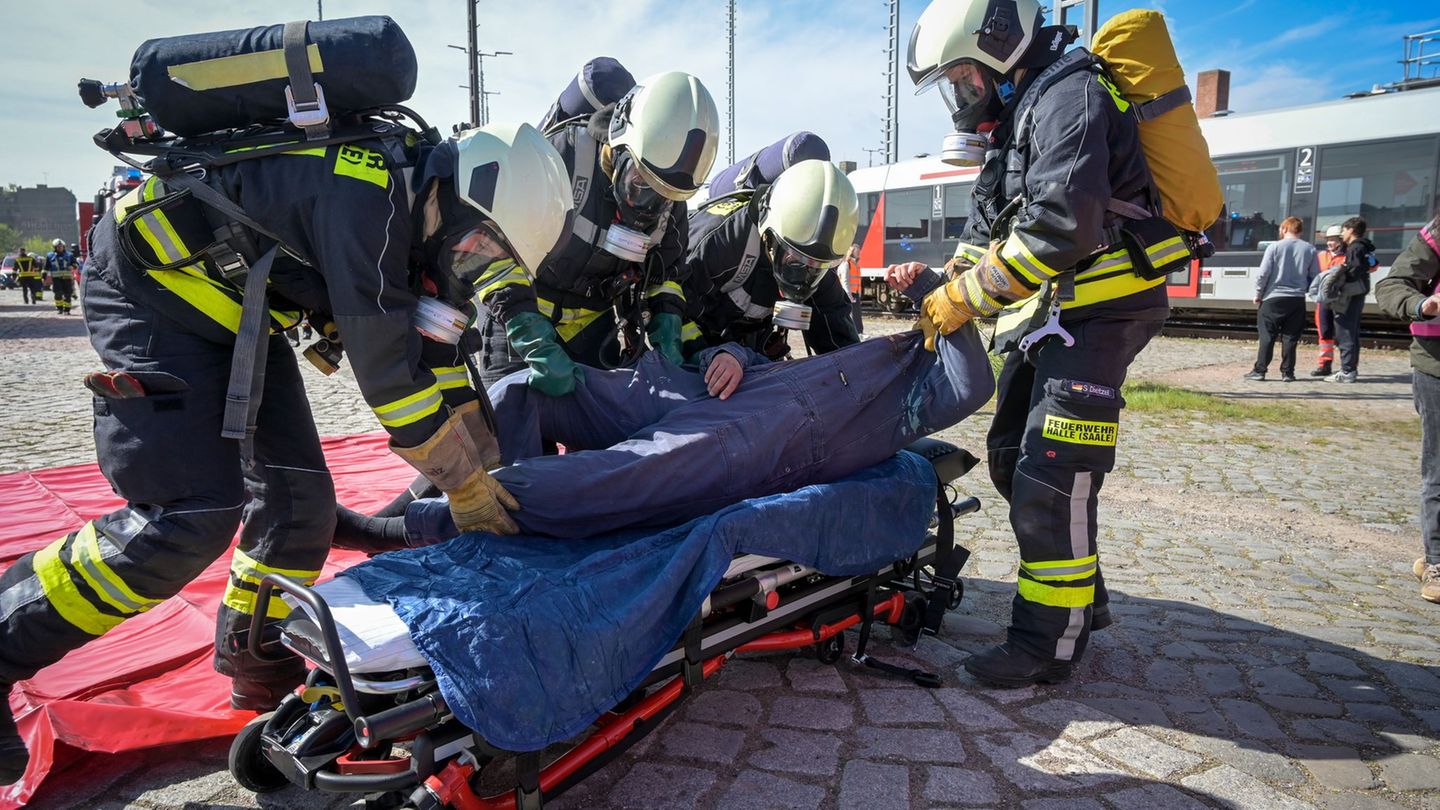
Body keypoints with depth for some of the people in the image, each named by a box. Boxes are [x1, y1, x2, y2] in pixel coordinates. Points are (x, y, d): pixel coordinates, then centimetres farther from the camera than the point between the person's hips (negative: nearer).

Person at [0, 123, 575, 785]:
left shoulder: (412, 212, -1)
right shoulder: (365, 193, -30)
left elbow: (437, 358, 5)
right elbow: (386, 371, -29)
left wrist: (494, 468, 4)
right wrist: (468, 485, -19)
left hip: (233, 312, 9)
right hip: (149, 285, -9)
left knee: (297, 495, 5)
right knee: (193, 513, -17)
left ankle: (264, 676, 20)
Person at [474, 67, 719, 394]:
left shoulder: (671, 195, -6)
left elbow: (667, 269, 9)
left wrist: (667, 330, -9)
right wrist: (536, 344, -35)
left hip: (592, 326, 5)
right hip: (520, 319, -4)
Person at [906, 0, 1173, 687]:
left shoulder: (1068, 95, -14)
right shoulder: (1014, 117, 19)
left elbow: (1061, 225, -27)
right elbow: (985, 229, 20)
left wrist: (968, 296, -19)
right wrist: (943, 301, 5)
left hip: (1097, 312, -10)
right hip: (1050, 314, 10)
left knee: (1050, 476, -12)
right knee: (1011, 455, 13)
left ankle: (1049, 641, 0)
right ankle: (1083, 597, 27)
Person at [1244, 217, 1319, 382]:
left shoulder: (1275, 247, -5)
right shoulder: (1310, 249, 4)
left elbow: (1263, 273, -8)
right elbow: (1315, 276, 6)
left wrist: (1258, 294, 3)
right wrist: (1305, 289, 20)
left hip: (1273, 298, -3)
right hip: (1297, 300, 3)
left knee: (1267, 336, 1)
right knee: (1290, 337, 6)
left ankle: (1259, 370, 0)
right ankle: (1287, 372, 7)